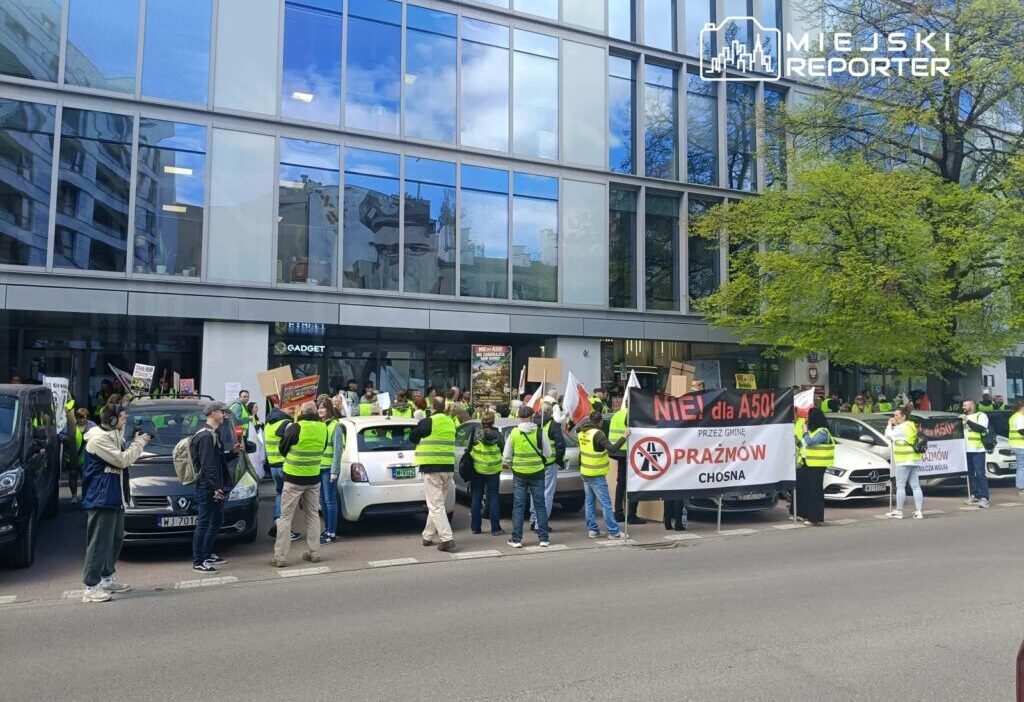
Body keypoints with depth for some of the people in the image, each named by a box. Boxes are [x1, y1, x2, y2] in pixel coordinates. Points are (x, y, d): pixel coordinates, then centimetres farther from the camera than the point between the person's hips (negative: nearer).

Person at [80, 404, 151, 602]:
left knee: (115, 540, 17)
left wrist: (136, 443, 7)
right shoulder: (99, 438, -16)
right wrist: (139, 443, -10)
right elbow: (122, 460, -20)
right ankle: (91, 588, -4)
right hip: (101, 498, -11)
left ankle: (108, 578, 29)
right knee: (99, 543, -8)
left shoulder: (112, 435, 16)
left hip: (115, 497, 11)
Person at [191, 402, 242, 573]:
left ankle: (208, 555, 28)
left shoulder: (213, 434, 17)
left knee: (216, 522, 18)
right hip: (207, 488, -11)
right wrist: (216, 488, -24)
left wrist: (233, 451, 8)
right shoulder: (206, 435, -16)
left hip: (214, 488, 11)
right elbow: (208, 465, -22)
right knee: (204, 523, -4)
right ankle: (198, 562, 3)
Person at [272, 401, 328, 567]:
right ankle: (314, 553, 18)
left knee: (286, 517, 3)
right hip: (314, 479, 4)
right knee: (313, 515, 15)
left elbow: (283, 449, -1)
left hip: (294, 478, -4)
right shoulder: (323, 428, -1)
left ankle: (280, 557, 4)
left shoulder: (296, 428, -14)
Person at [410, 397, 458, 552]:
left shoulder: (428, 422, -11)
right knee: (436, 504, 18)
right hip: (449, 468, 7)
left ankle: (447, 540, -10)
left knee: (436, 506, -3)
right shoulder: (451, 422, 9)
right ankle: (428, 536, 26)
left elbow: (413, 437, 2)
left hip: (432, 468, -6)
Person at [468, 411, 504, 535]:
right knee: (493, 498, 6)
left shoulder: (475, 432, -8)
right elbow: (503, 450, 2)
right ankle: (495, 528, 5)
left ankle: (475, 527, 13)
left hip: (478, 469, 0)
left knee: (476, 498, 10)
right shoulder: (498, 435, -6)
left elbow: (469, 449, -3)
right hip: (493, 469, 0)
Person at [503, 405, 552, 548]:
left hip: (519, 474, 0)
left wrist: (508, 465, 19)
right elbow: (548, 454, -1)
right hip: (537, 473, 0)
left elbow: (506, 456, 0)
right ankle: (544, 538, 12)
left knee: (518, 507, 7)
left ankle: (516, 539, 8)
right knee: (540, 505, 9)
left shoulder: (514, 433, -6)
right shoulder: (540, 433, -7)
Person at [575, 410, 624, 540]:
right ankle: (614, 532, 3)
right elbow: (612, 448, -26)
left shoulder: (581, 432, 1)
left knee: (589, 502, 13)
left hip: (585, 472, 7)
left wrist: (587, 419, 23)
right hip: (596, 475, -7)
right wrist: (624, 437, -19)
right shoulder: (597, 434, -20)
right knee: (606, 504, -2)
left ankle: (592, 529, 16)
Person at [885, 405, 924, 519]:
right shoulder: (912, 426, 18)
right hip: (914, 459, 10)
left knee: (900, 486, -4)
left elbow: (888, 435, -9)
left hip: (904, 460, -9)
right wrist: (894, 425, 13)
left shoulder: (902, 427, -12)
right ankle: (919, 511, 6)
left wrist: (890, 424, 3)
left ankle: (898, 511, -1)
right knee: (915, 486, 7)